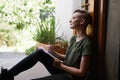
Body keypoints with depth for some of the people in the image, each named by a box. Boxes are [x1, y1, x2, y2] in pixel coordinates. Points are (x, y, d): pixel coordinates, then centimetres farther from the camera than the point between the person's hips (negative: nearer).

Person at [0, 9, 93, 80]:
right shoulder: (73, 38, 8)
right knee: (40, 52, -10)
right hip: (62, 70, 8)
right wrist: (54, 53, -3)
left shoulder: (86, 43, -20)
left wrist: (61, 65, -13)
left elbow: (82, 72, -20)